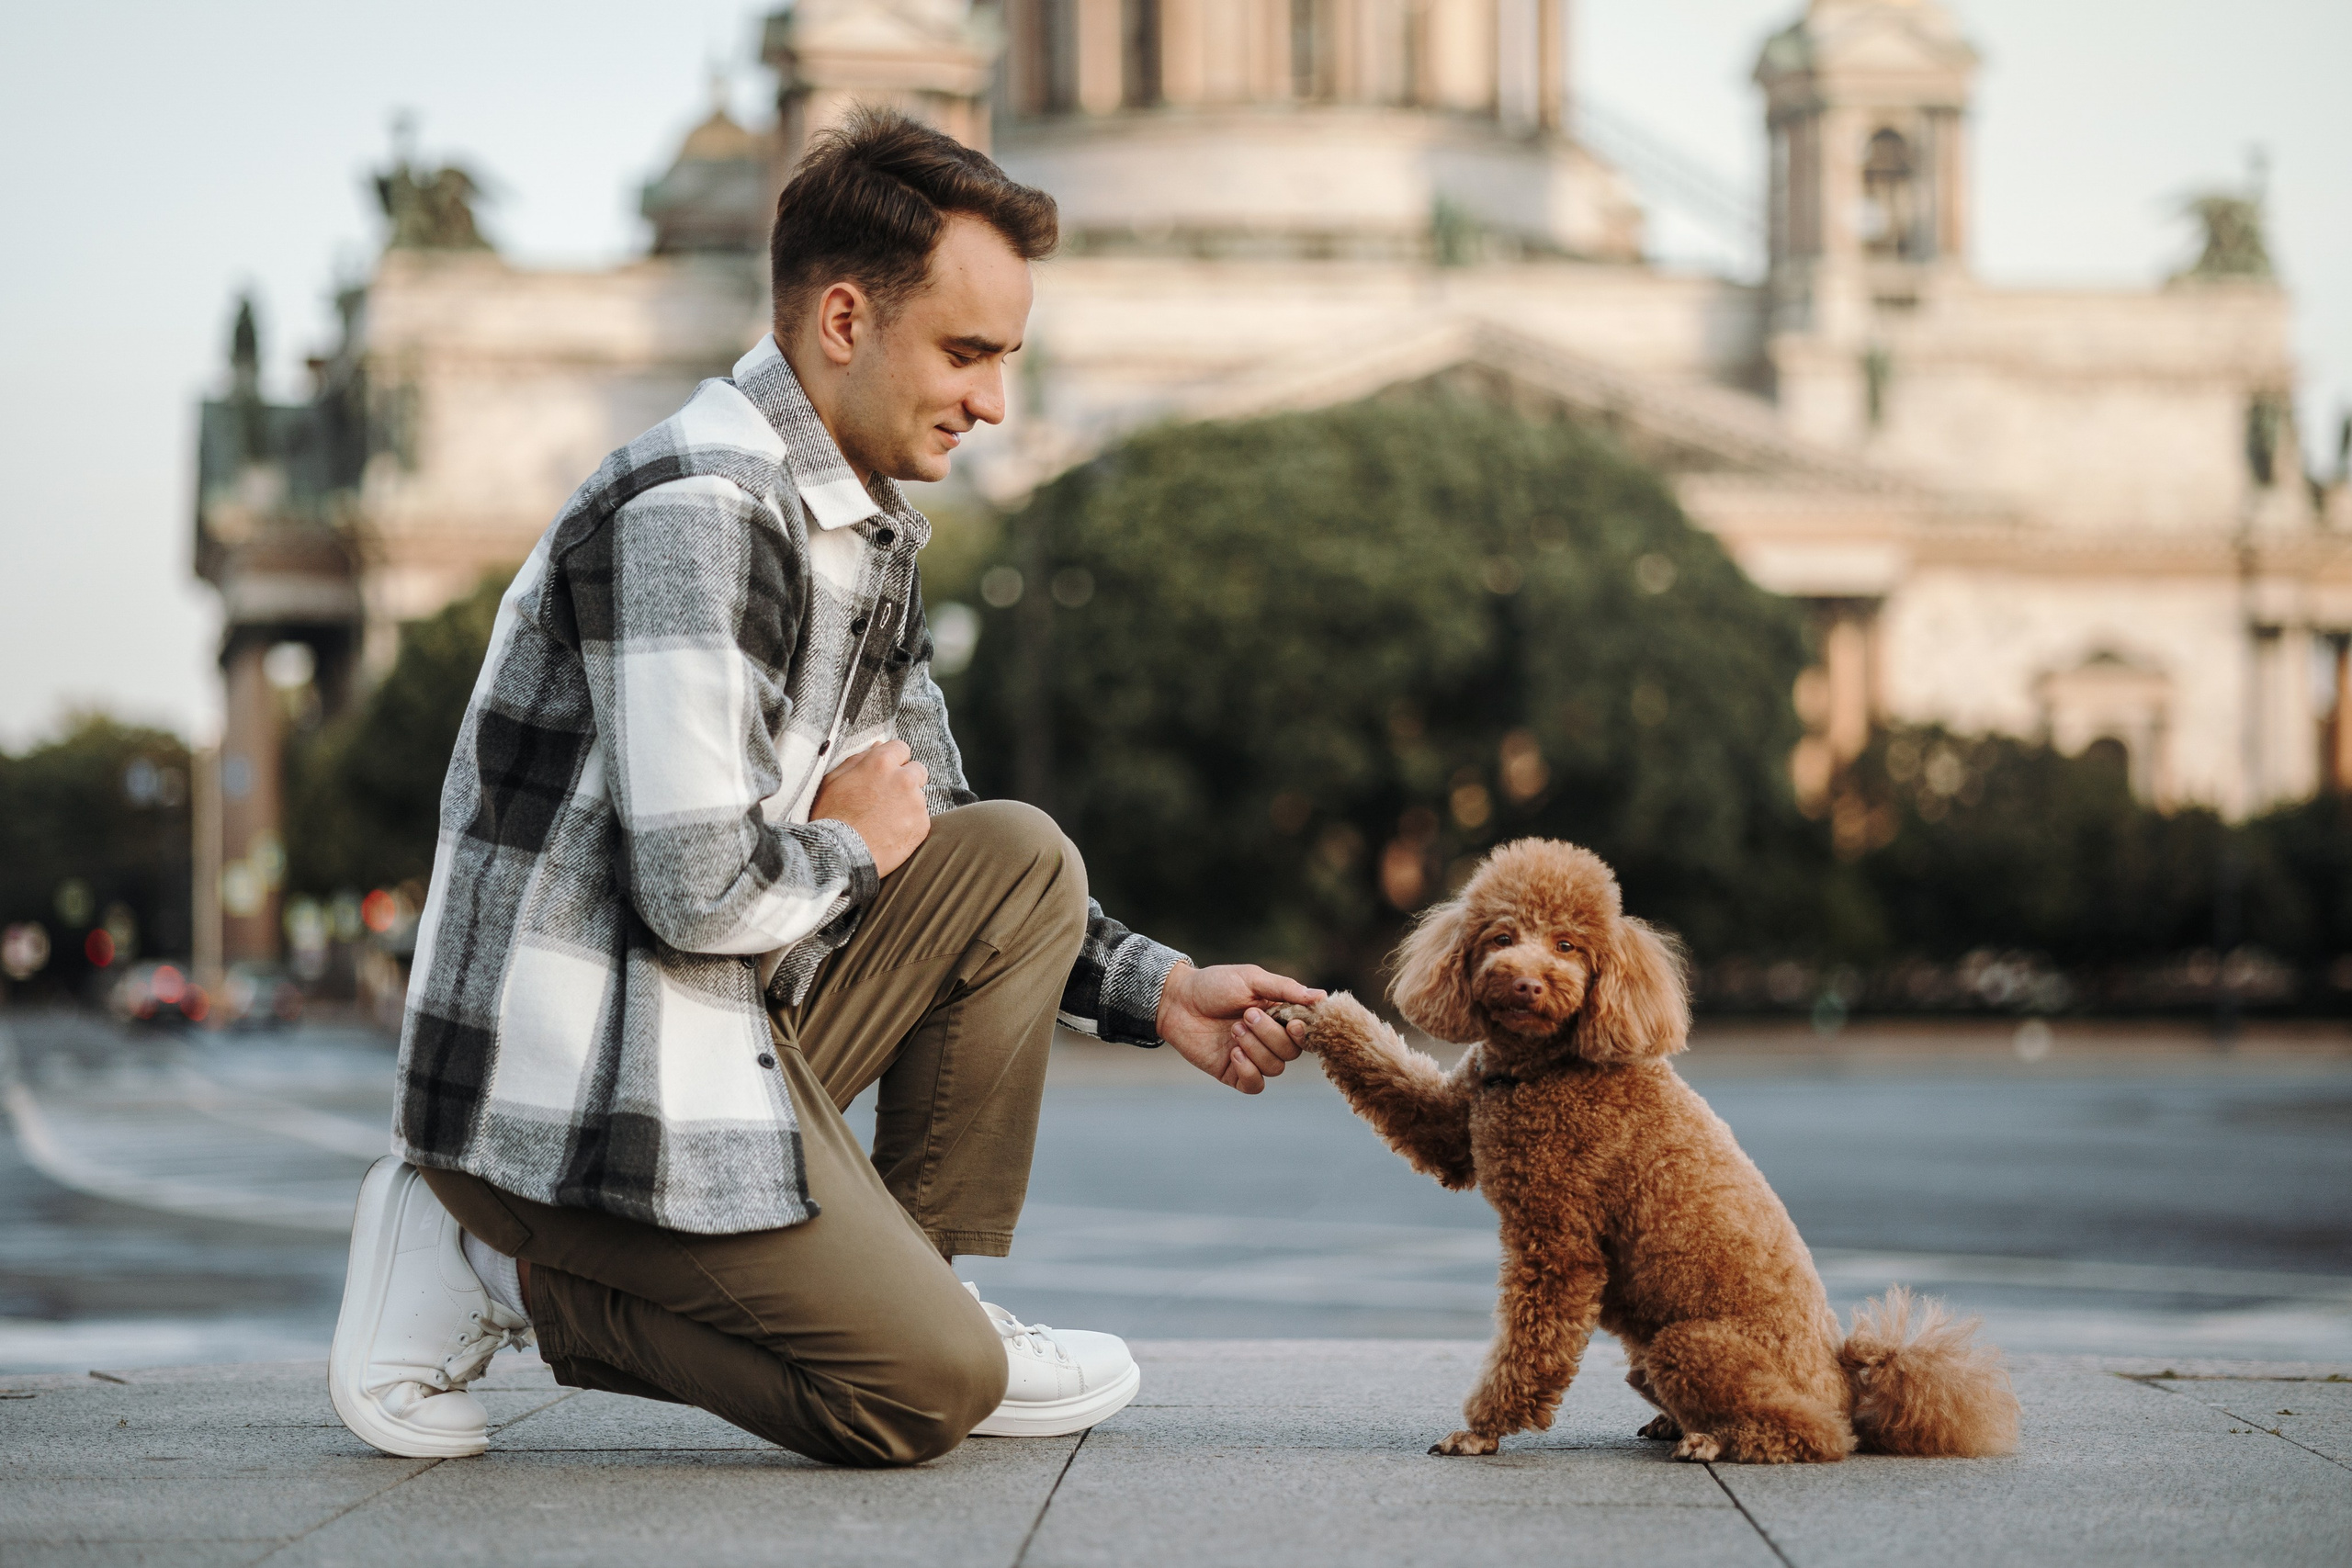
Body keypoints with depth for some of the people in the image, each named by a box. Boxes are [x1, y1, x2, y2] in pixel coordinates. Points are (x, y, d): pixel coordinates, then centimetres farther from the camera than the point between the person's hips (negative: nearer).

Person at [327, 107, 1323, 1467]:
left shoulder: (868, 532, 13)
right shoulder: (695, 514, -20)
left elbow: (944, 860, 21)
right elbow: (697, 888, -27)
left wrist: (1155, 991, 11)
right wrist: (846, 848, -6)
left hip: (718, 1031, 10)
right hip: (582, 1087, -10)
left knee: (1021, 861, 7)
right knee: (934, 1392, -10)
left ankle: (909, 1290, 10)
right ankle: (504, 1276, -1)